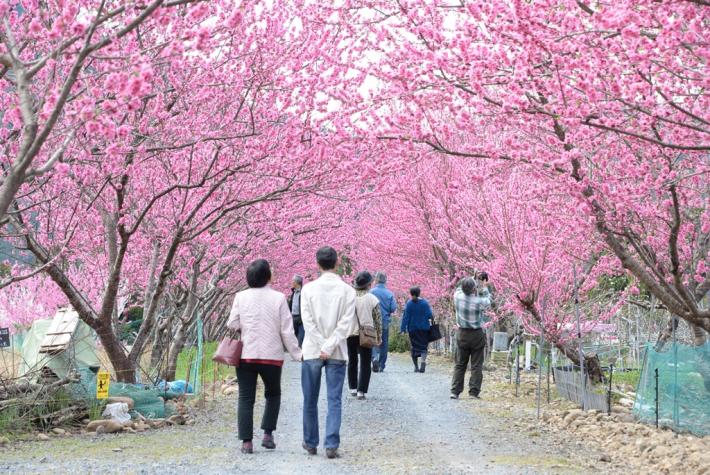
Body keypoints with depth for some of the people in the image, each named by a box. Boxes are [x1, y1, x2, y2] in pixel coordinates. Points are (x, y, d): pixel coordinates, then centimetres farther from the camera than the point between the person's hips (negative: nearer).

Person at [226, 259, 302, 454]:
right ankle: (267, 434, 12)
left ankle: (246, 442, 0)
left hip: (246, 355, 1)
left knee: (246, 398, 6)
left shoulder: (241, 297, -3)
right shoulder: (278, 298, -6)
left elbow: (232, 325, -1)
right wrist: (296, 354, 4)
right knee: (273, 394, 21)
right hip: (272, 356, 0)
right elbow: (287, 331, -5)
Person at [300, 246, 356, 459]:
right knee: (334, 400, 2)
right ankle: (331, 445, -6)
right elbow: (346, 323, -10)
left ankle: (311, 443, 20)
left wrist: (322, 347, -7)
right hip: (337, 353, 0)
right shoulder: (347, 290, -3)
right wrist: (329, 347, -9)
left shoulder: (308, 288, -3)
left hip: (312, 352, 0)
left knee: (310, 400, 12)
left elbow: (307, 321, -7)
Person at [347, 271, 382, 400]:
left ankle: (353, 388, 21)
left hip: (350, 333, 2)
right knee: (365, 363, 5)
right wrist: (379, 336, 8)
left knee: (352, 361, 17)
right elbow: (378, 320, -2)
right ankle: (361, 390, -2)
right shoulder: (372, 299, -7)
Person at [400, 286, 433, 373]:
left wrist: (403, 328, -5)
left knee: (414, 347, 11)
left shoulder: (409, 303, -4)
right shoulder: (425, 302, -5)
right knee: (423, 346, 2)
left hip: (412, 328, 1)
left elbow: (405, 317, -6)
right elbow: (430, 315, -8)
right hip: (424, 328, -1)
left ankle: (416, 367, 13)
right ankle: (423, 361, -25)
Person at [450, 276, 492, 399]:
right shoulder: (479, 301, -20)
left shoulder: (457, 296, -11)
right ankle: (474, 392, 2)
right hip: (477, 335, -4)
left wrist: (472, 280, 14)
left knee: (460, 364, 12)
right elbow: (488, 301, 2)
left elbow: (460, 289, 13)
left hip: (462, 334, 4)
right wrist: (484, 288, 13)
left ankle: (455, 391, 9)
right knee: (476, 366, 4)